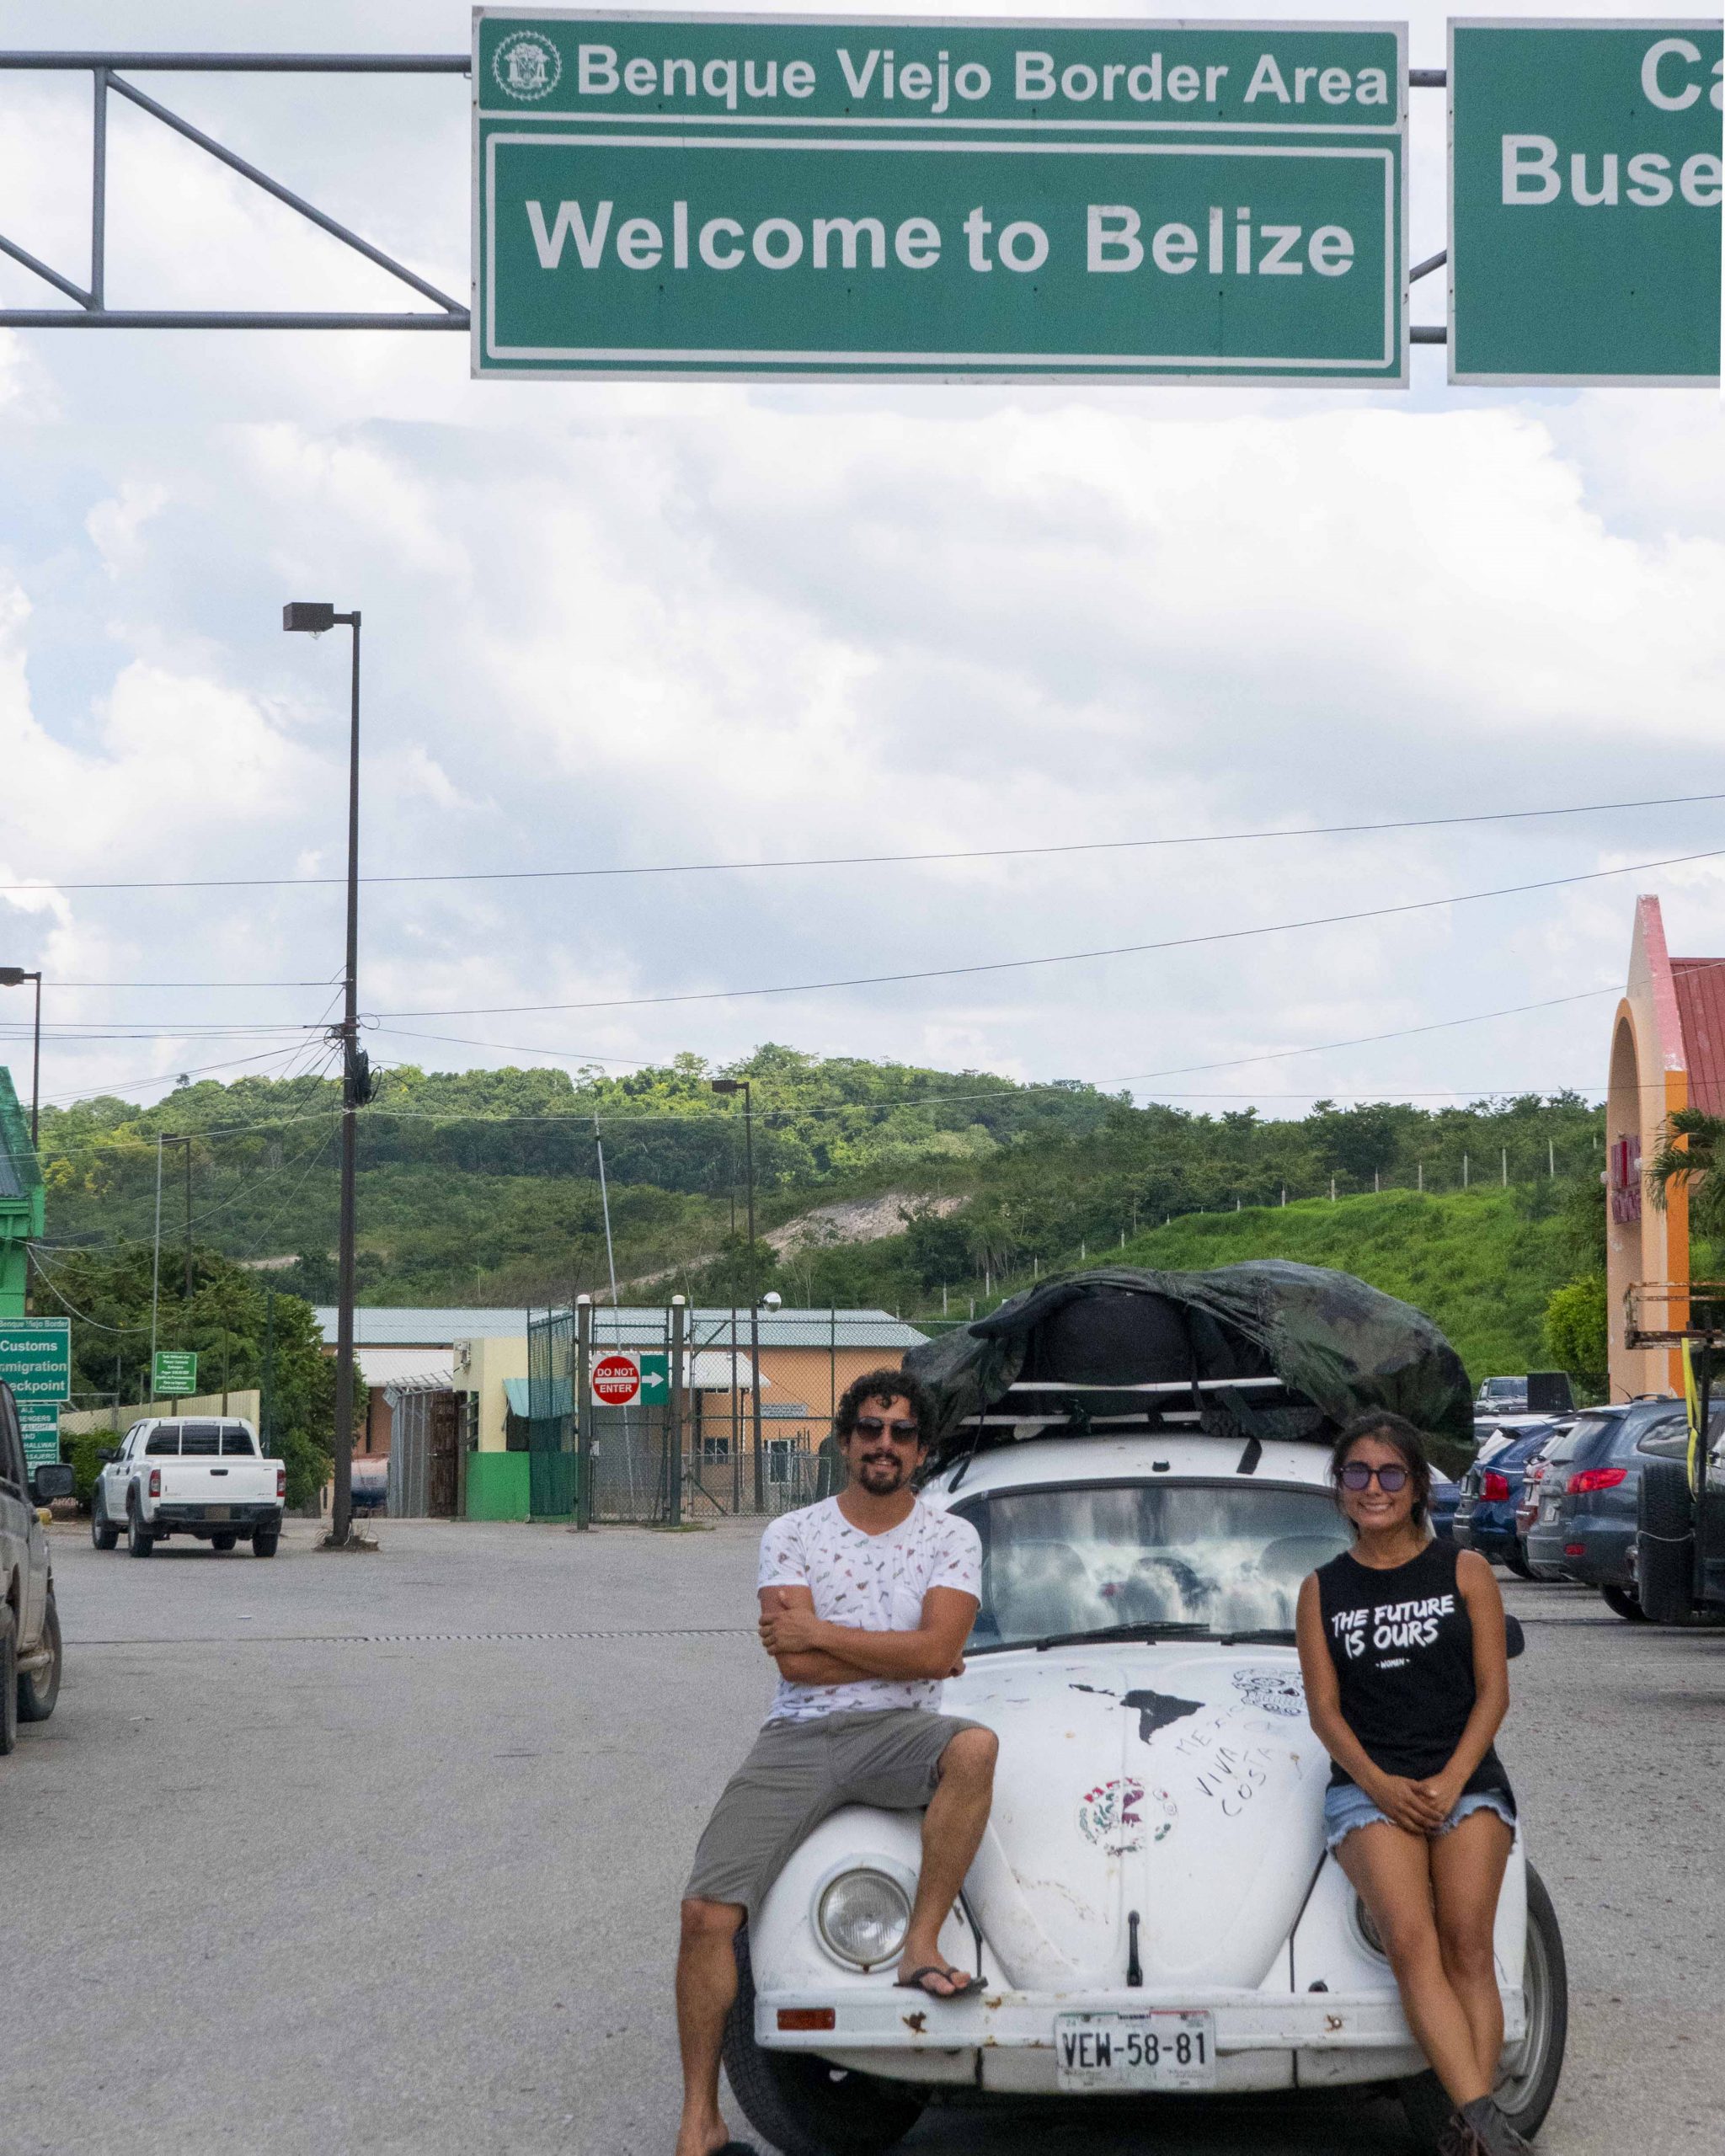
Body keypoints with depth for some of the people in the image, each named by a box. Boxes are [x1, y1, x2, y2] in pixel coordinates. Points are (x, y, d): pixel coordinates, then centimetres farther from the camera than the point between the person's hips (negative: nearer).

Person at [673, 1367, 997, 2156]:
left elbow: (936, 1650, -9)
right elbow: (794, 1661, -6)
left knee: (975, 1747, -37)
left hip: (896, 1733, 0)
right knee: (706, 1911, -16)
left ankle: (921, 1949, -24)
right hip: (798, 1737, 0)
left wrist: (820, 1632, -7)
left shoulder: (951, 1537, 7)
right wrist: (903, 1655, -3)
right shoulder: (792, 1534, 7)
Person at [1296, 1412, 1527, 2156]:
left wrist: (1450, 1783, -10)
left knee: (1466, 1946, -21)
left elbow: (1492, 1690, 5)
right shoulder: (1323, 1589, 14)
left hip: (1466, 1779, 0)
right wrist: (1381, 1785, -11)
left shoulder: (1465, 1572, 11)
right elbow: (1325, 1707, 6)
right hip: (1367, 1784, 0)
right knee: (1410, 1941, -25)